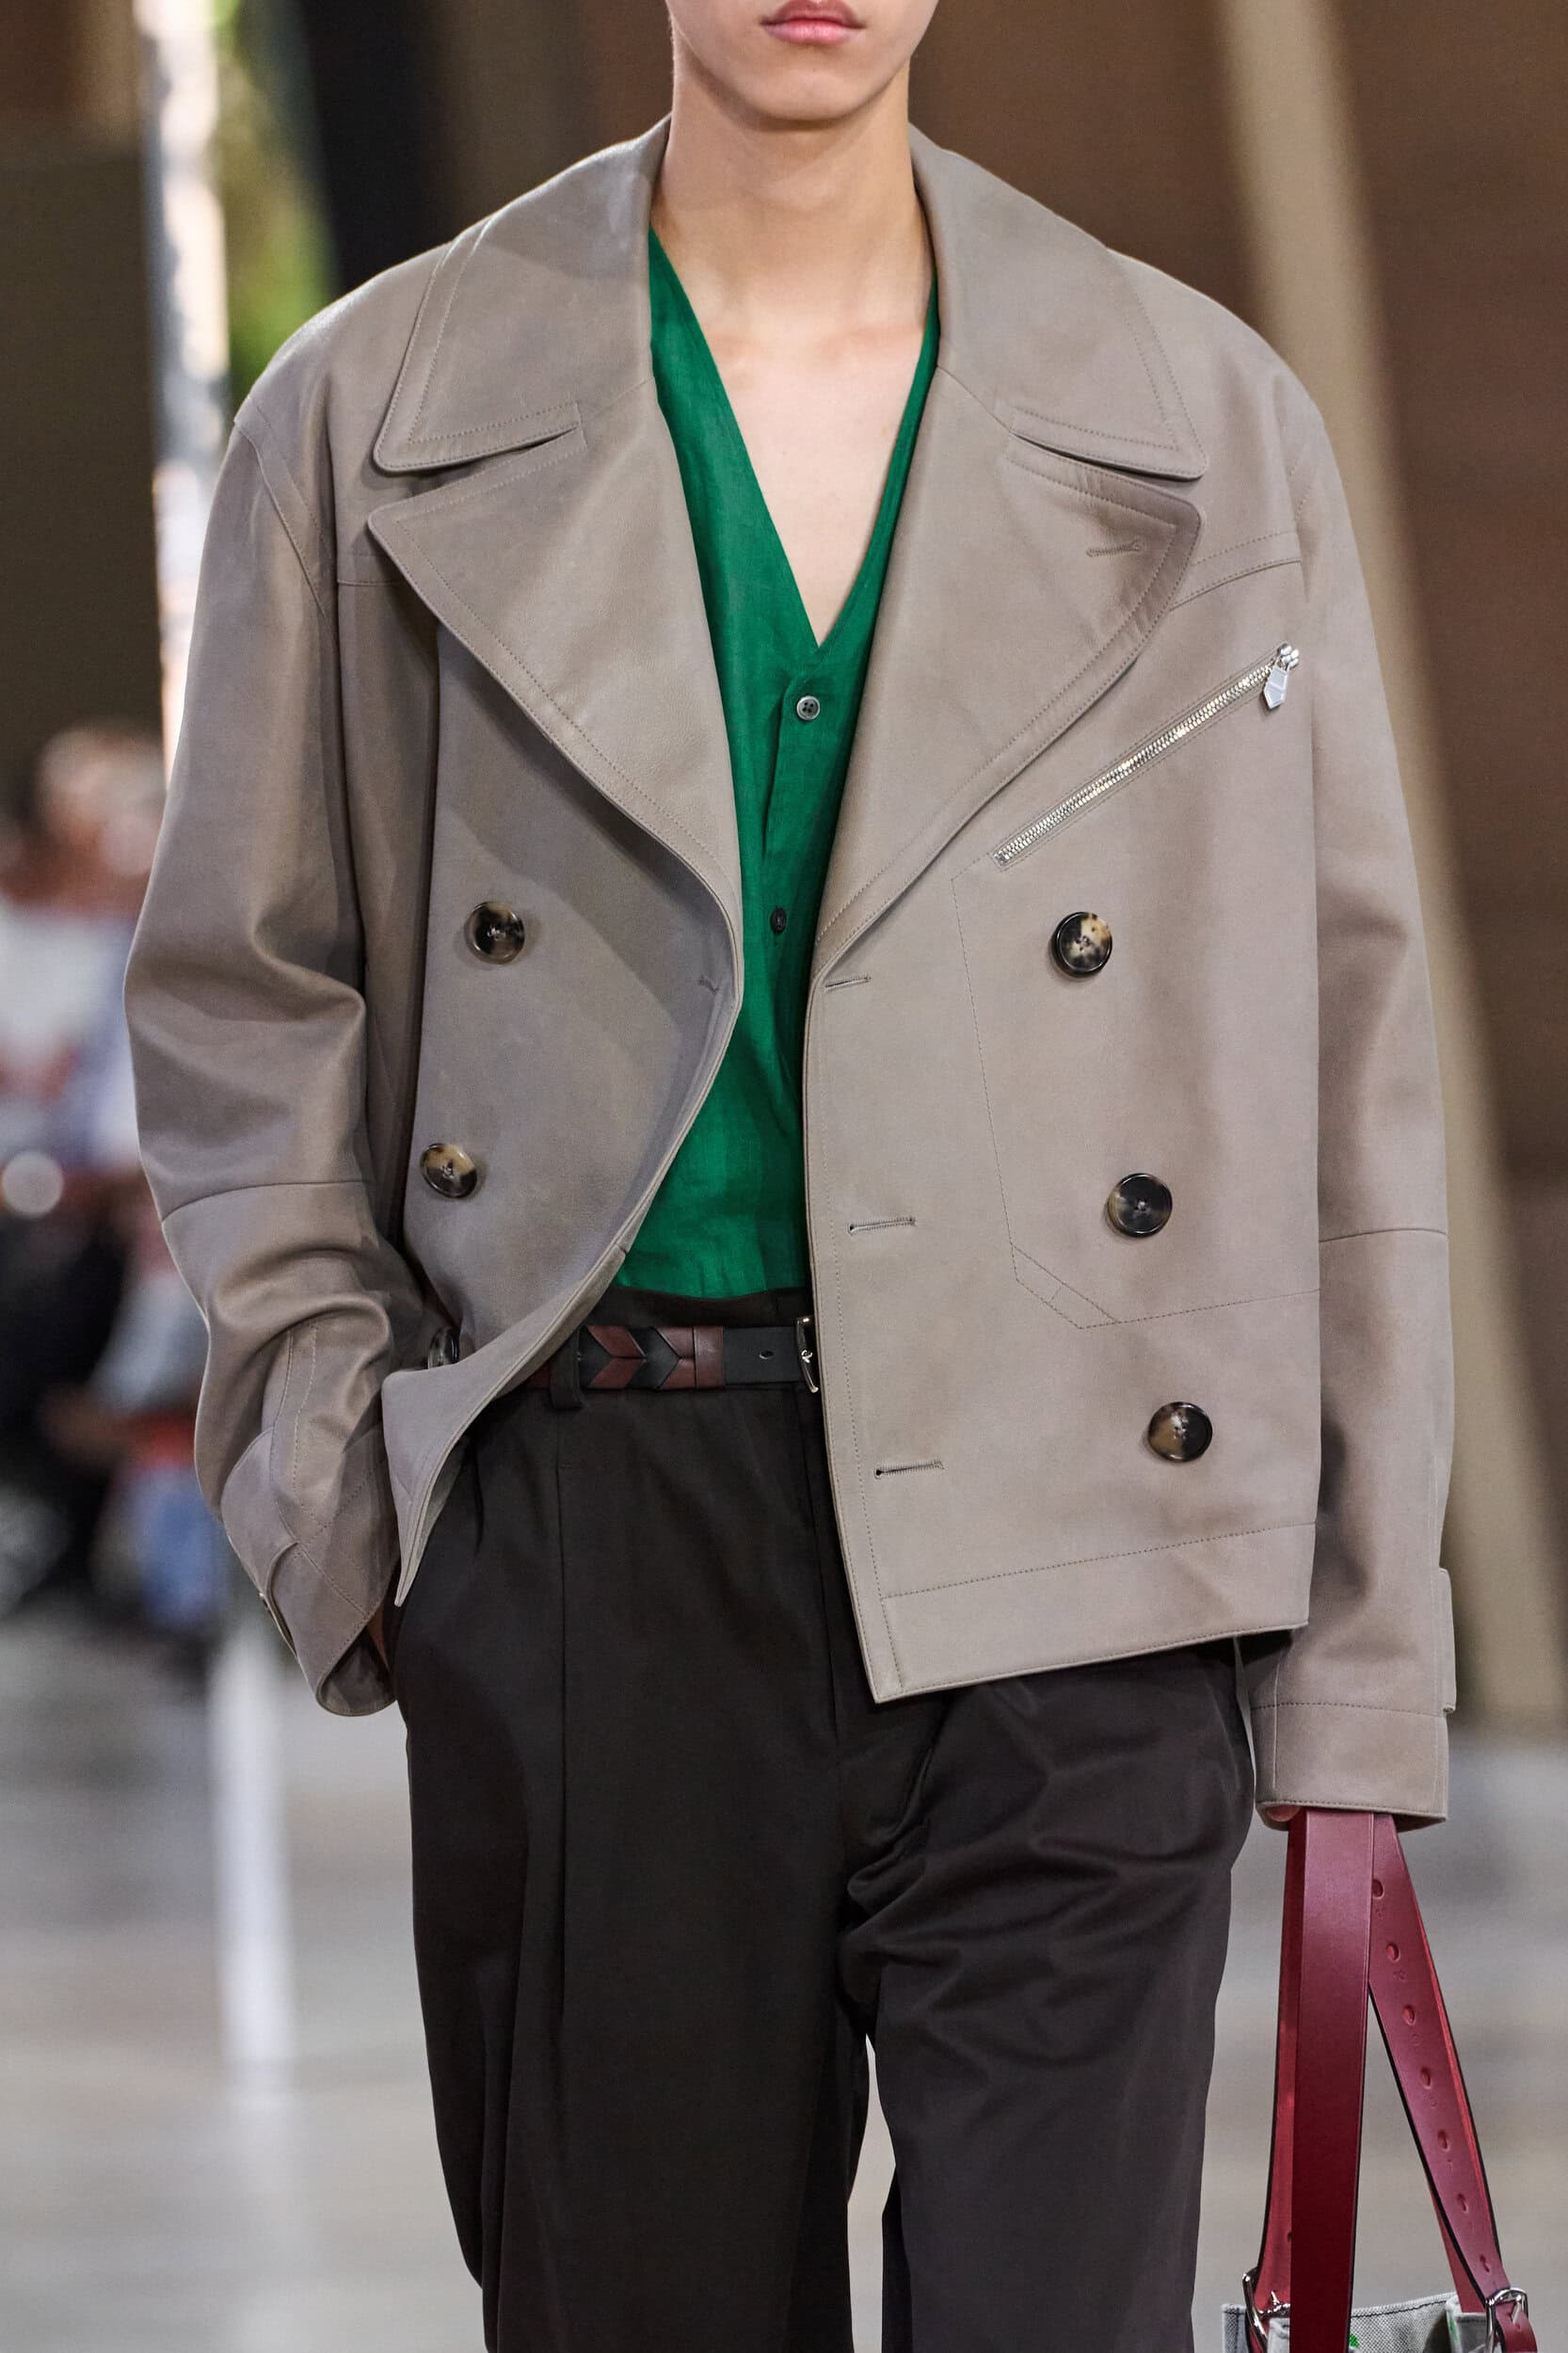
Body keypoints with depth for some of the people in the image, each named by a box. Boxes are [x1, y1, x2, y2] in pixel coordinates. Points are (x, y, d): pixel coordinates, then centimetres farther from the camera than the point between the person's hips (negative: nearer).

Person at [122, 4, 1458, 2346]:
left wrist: (1358, 1696, 4)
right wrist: (335, 1477, -1)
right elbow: (240, 993, 12)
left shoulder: (1209, 421, 7)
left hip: (1048, 1552, 0)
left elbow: (1347, 1042, 8)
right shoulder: (381, 416, 7)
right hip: (583, 1537, 1)